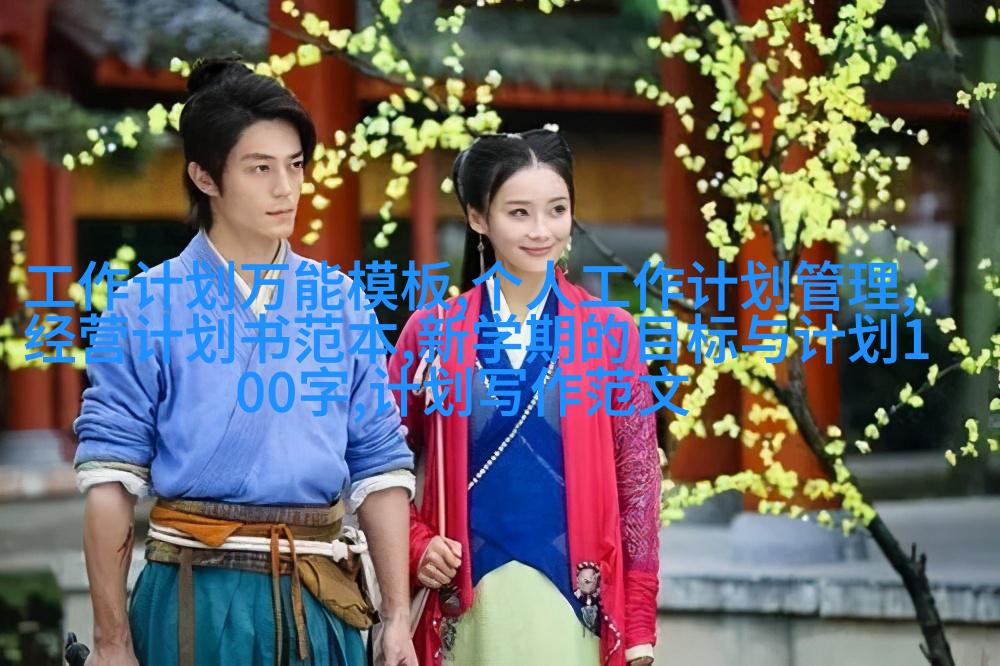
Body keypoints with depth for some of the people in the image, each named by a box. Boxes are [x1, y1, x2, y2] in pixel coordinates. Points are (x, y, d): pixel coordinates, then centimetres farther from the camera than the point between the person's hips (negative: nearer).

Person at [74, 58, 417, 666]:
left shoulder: (340, 302, 9)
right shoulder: (147, 307, -1)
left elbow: (380, 466, 8)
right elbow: (112, 479, -3)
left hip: (321, 601, 3)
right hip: (198, 597, -3)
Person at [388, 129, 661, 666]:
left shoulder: (610, 334, 4)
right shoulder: (432, 332, 4)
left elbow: (638, 485, 4)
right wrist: (416, 544, -5)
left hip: (576, 606, 0)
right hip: (466, 607, 0)